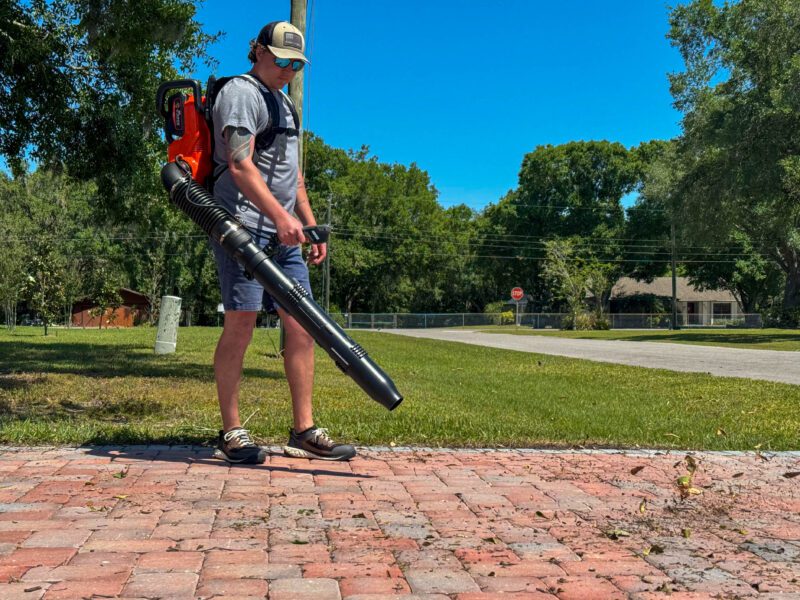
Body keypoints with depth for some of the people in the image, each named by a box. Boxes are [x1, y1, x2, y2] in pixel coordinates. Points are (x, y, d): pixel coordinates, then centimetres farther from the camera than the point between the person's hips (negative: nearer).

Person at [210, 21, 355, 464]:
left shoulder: (284, 103, 25)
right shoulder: (240, 92, -4)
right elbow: (240, 166, -18)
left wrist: (310, 225, 20)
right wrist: (280, 215, -28)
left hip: (282, 233, 9)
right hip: (244, 226, -8)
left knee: (301, 325, 2)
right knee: (240, 324, -7)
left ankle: (303, 431, 7)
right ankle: (230, 432, 4)